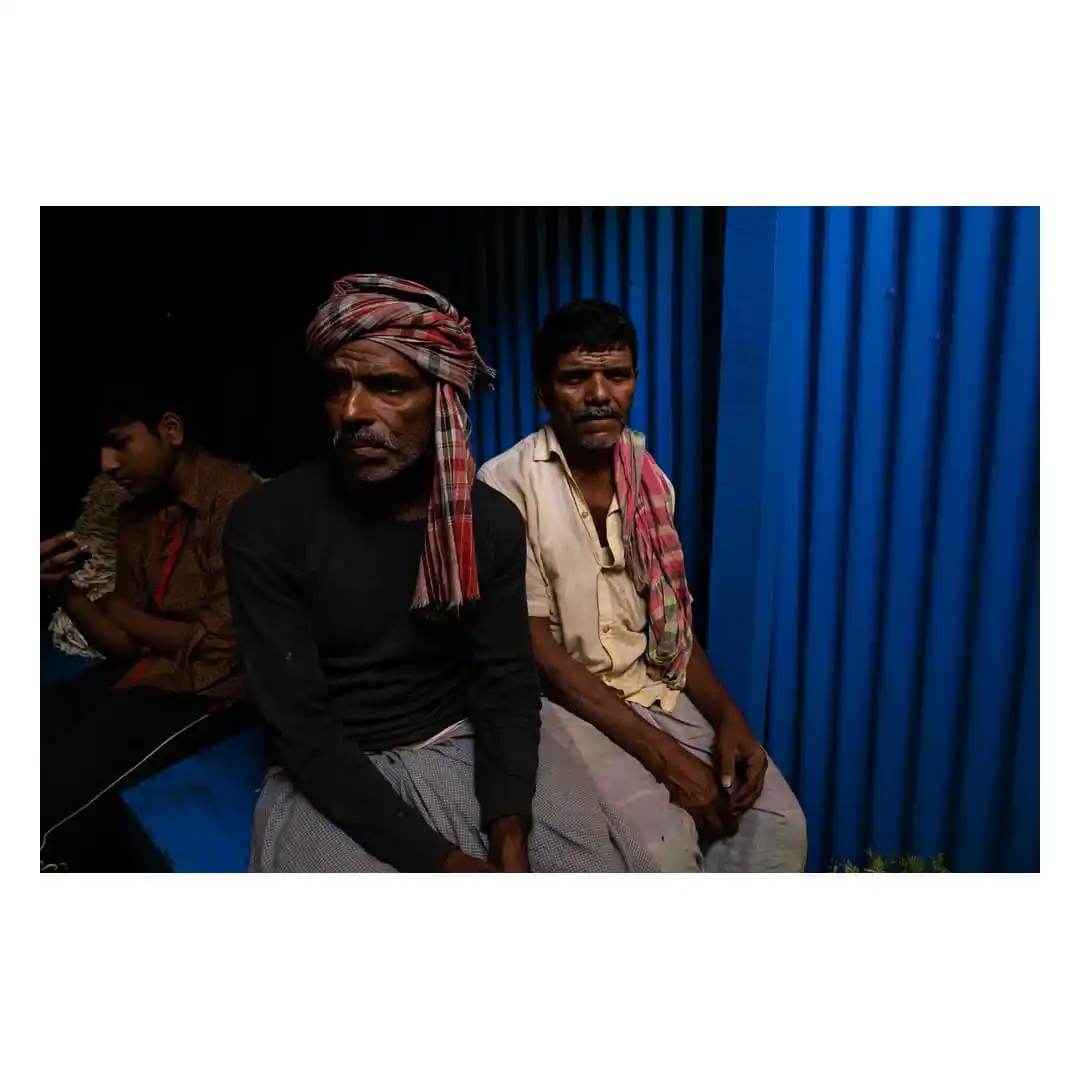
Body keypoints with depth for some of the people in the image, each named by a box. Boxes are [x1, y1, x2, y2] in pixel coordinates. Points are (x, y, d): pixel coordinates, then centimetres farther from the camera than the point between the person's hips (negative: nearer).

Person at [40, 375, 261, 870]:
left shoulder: (234, 498, -19)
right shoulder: (135, 515, 8)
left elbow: (221, 647, -19)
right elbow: (125, 645, 7)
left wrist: (123, 613, -6)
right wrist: (63, 589, -9)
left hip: (208, 686, -8)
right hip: (145, 673, 8)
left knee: (54, 787, -16)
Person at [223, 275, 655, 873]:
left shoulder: (492, 521, -5)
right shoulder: (265, 527, -15)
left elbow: (508, 685, -4)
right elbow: (301, 729, -16)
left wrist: (510, 837, -19)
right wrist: (443, 861, -20)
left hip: (467, 745, 3)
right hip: (331, 778, -2)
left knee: (611, 863, -11)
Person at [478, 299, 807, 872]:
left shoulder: (649, 480, 5)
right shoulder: (508, 483, -14)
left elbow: (670, 622, 9)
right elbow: (536, 650, -17)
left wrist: (727, 716, -8)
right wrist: (663, 756, -19)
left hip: (654, 692, 6)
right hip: (563, 700, -5)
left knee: (778, 821, -7)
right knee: (666, 845, -24)